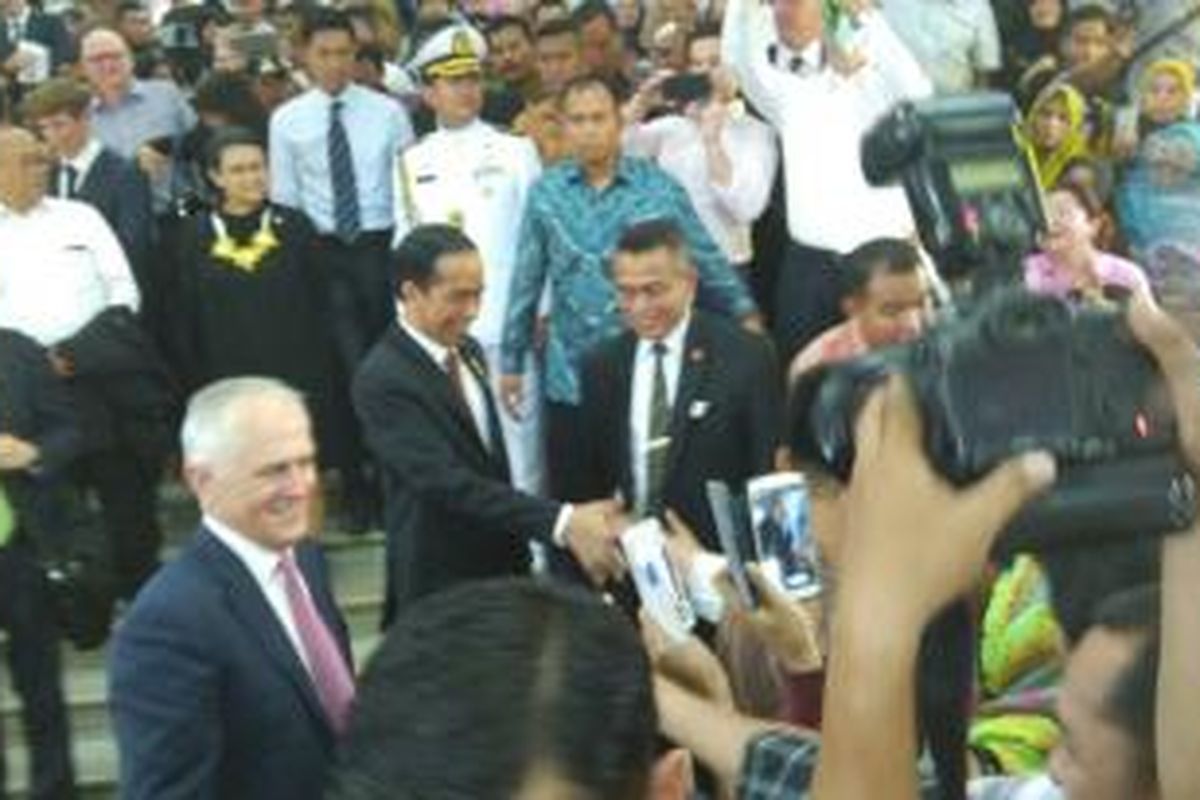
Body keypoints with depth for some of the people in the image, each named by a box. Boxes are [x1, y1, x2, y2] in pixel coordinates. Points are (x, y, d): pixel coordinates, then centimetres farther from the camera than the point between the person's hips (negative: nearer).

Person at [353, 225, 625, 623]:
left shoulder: (468, 352, 5)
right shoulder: (382, 380, -22)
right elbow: (448, 483, -31)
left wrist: (520, 549, 18)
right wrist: (561, 523, -39)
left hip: (501, 565, 7)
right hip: (441, 587, -7)